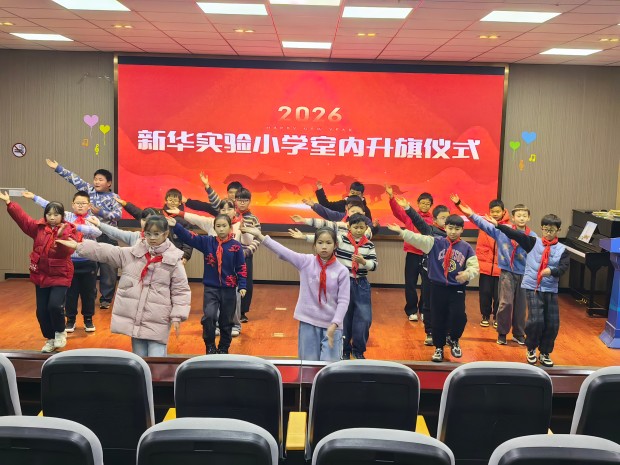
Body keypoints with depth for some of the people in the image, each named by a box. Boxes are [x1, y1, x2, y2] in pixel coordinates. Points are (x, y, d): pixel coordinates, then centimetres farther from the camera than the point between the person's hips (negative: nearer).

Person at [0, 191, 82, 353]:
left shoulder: (70, 230, -11)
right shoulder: (39, 227, 3)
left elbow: (68, 250, -26)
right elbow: (22, 218, 4)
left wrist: (61, 237, -42)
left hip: (60, 276, -5)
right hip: (41, 275, 5)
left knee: (55, 305, -21)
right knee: (41, 311, 7)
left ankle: (60, 332, 8)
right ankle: (50, 339, 26)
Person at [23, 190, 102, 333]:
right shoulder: (67, 216, 3)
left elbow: (98, 231, -23)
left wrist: (78, 227, -30)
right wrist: (34, 197, -2)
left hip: (88, 263, -1)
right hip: (70, 261, 1)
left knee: (88, 292, 9)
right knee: (70, 292, 10)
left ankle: (88, 319, 25)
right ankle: (70, 319, 24)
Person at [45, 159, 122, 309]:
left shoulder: (114, 197, -2)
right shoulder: (89, 190, 8)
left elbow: (118, 214, -13)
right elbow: (75, 179, 5)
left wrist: (100, 212, -18)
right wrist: (58, 168, 2)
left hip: (108, 236, -3)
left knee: (108, 268, 2)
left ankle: (106, 298, 13)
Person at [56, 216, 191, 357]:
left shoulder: (174, 260, -5)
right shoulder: (133, 253, 5)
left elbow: (181, 290, -3)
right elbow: (106, 252, 6)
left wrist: (177, 317, -9)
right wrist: (78, 246, 2)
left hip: (157, 322, -4)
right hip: (134, 318, 4)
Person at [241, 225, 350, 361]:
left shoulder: (342, 270, -5)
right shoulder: (306, 261, 0)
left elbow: (344, 301, -7)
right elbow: (283, 252, -7)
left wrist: (334, 325, -16)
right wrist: (259, 236, -15)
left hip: (331, 325, -2)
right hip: (308, 322, 2)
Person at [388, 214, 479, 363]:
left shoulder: (466, 248, 0)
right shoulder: (435, 242, -1)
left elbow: (475, 267, 0)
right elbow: (418, 239, -12)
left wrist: (468, 274, -21)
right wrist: (401, 231, -24)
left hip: (457, 289, 0)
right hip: (438, 287, 1)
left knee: (459, 316, -12)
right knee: (438, 319, 7)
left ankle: (454, 340, 19)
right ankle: (439, 348, 27)